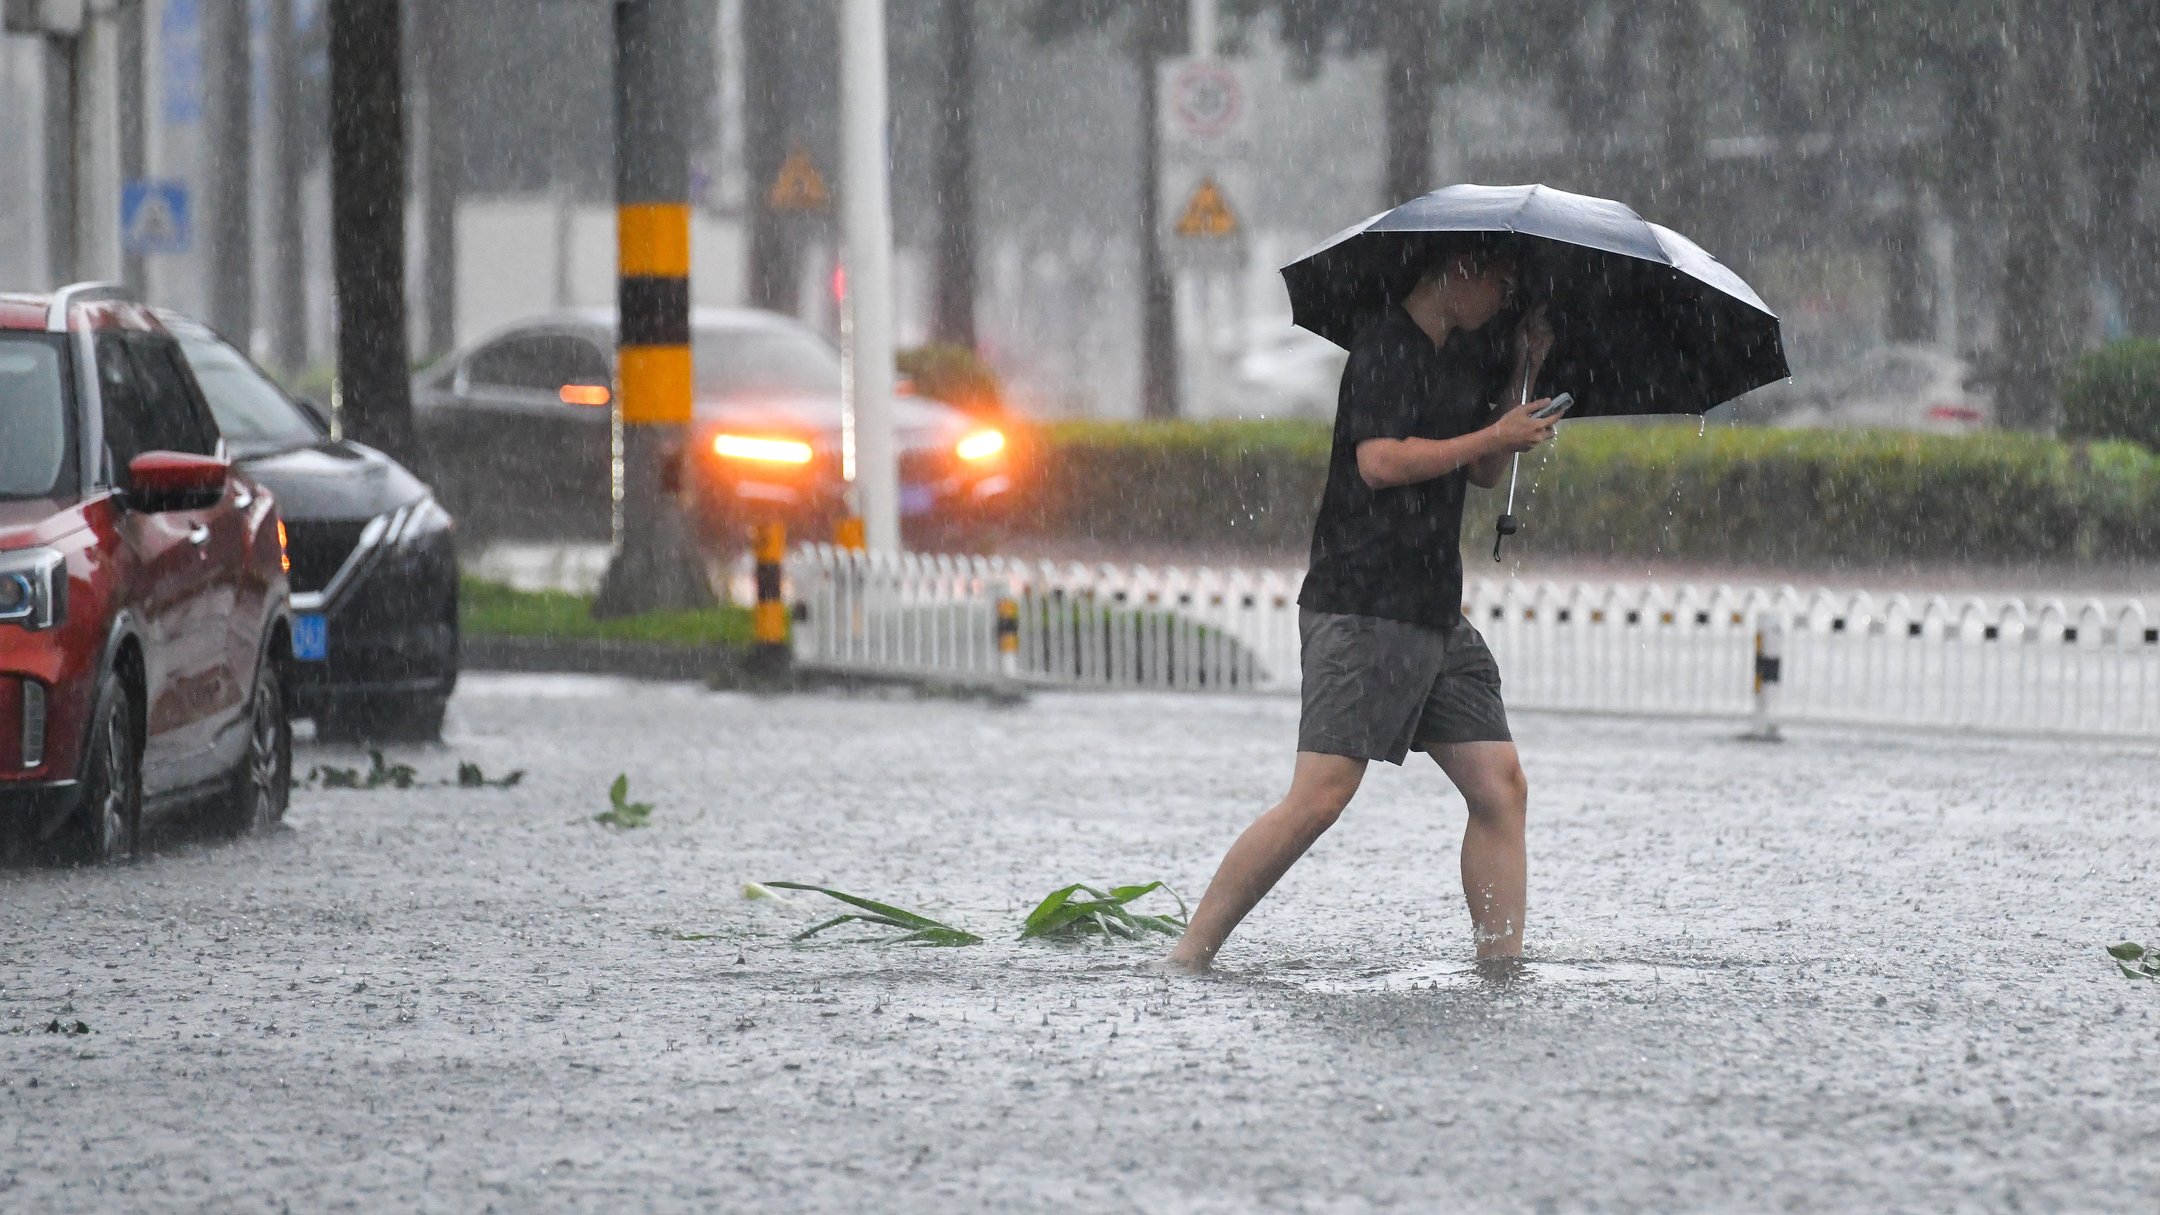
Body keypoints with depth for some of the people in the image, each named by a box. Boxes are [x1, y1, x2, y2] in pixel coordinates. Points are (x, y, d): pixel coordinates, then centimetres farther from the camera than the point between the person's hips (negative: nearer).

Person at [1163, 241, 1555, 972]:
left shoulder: (1463, 356, 19)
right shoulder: (1385, 348, -9)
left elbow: (1485, 471, 24)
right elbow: (1379, 461, -21)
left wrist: (1526, 370, 15)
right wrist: (1494, 436, -12)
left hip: (1436, 612, 9)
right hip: (1362, 610, -9)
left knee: (1500, 788, 2)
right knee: (1320, 797, -15)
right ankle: (1187, 960, -11)